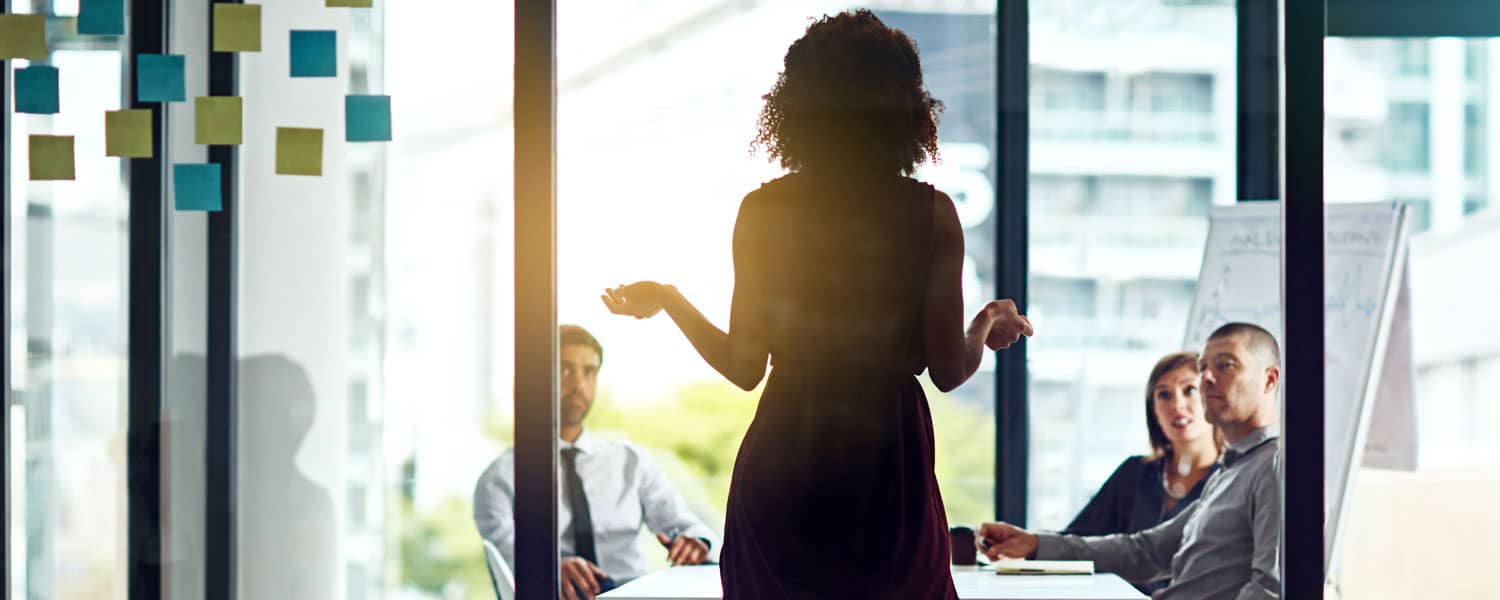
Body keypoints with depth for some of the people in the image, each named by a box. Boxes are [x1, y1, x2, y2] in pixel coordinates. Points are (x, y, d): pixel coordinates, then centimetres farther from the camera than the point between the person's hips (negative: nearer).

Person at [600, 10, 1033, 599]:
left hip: (781, 467, 1)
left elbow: (743, 367, 0)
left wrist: (667, 299, 16)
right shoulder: (930, 214, -6)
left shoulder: (762, 212, -3)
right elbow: (947, 369, -5)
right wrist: (986, 328, 17)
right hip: (889, 461, -1)